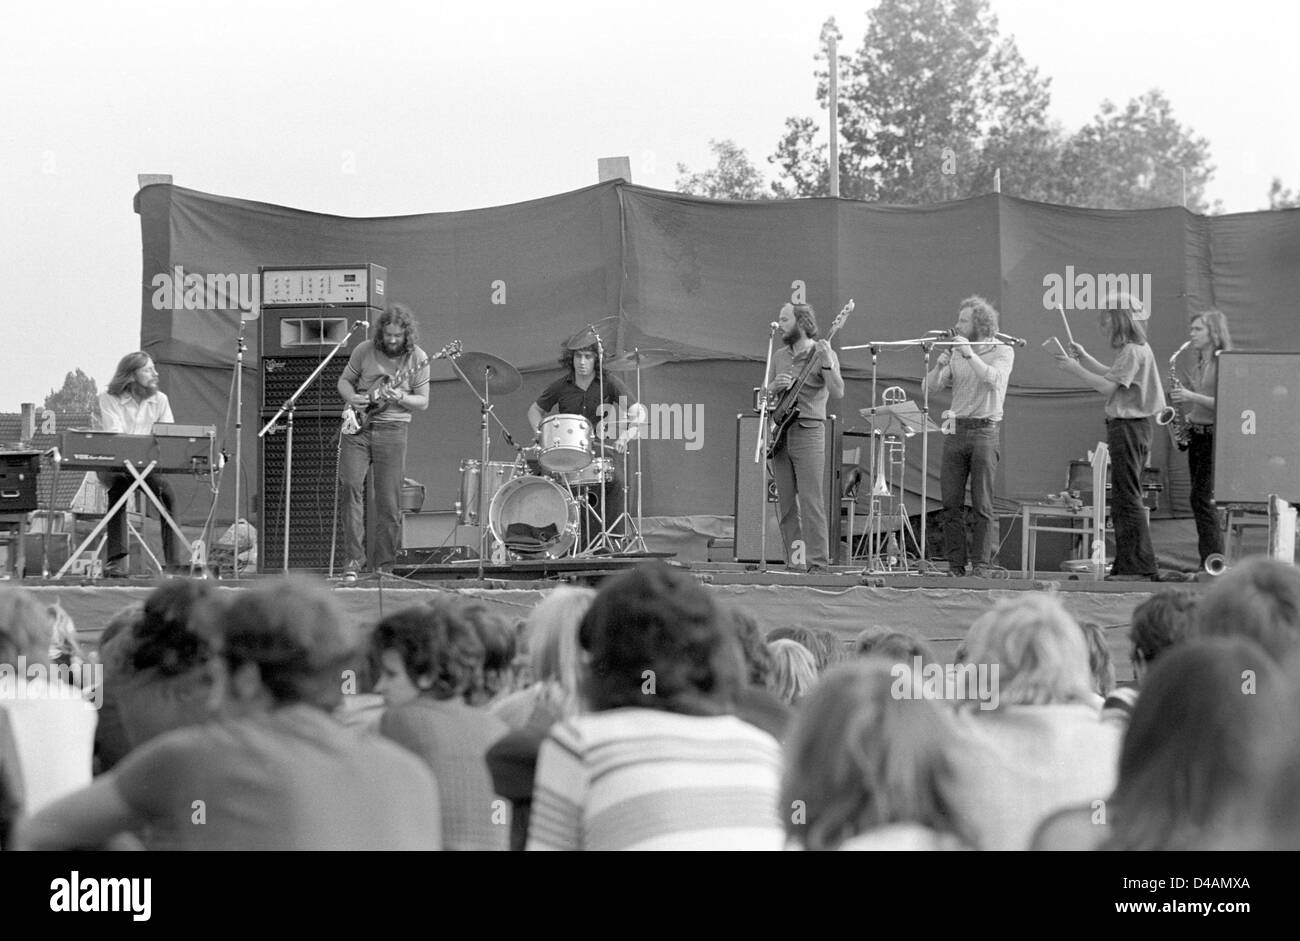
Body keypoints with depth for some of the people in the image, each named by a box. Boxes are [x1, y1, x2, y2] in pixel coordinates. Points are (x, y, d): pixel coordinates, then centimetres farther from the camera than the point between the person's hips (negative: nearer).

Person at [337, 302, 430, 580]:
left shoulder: (417, 358, 0)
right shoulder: (365, 350, 1)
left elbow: (423, 402, 3)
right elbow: (344, 380, 13)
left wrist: (400, 397, -16)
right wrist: (352, 397, -8)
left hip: (392, 430, -1)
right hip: (358, 426, 1)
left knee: (389, 502, -3)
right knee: (351, 487, -13)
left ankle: (382, 566, 7)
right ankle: (353, 560, -9)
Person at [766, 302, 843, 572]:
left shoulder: (822, 354, -3)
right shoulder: (780, 356, 16)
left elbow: (838, 393, -16)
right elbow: (764, 393, 22)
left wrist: (827, 364, -31)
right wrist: (775, 386, 0)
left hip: (808, 431, -6)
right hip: (780, 433, 6)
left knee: (811, 502, -11)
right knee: (786, 504, 5)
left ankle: (818, 562, -11)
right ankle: (794, 563, 10)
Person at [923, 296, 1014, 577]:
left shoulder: (1002, 351, 1)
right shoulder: (956, 353, 12)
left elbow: (994, 379, -19)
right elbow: (930, 386, 7)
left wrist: (969, 354, -19)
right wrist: (940, 364, -11)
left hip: (985, 430, -4)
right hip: (956, 429, 4)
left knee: (983, 504, -5)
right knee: (951, 502, 1)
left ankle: (983, 563, -1)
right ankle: (955, 563, 7)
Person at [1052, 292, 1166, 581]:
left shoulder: (1133, 351, -15)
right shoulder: (1134, 349, 17)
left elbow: (1108, 386, -21)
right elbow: (1111, 375, 24)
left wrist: (1075, 369, -16)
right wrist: (1085, 357, 18)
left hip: (1128, 427, -11)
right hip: (1129, 426, 11)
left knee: (1127, 498, -10)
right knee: (1123, 499, 13)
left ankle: (1142, 568, -11)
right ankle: (1127, 565, 15)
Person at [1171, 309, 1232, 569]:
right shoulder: (1192, 362, 14)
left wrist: (1192, 397, -19)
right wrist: (1180, 402, 4)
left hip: (1216, 436, -8)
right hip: (1195, 435, 8)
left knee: (1202, 497, -14)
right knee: (1202, 500, 8)